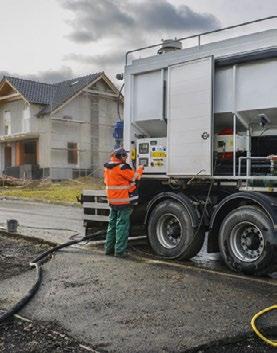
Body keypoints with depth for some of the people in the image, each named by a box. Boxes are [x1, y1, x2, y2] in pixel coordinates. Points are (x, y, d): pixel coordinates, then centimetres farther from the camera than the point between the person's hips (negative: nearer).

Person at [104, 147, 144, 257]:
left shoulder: (107, 167, 9)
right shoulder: (122, 167, -16)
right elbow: (135, 177, -9)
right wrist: (140, 169, 9)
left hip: (112, 201, 8)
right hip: (123, 200, -8)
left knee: (112, 224, 16)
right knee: (122, 225, -2)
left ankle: (109, 248, 22)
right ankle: (120, 250, 0)